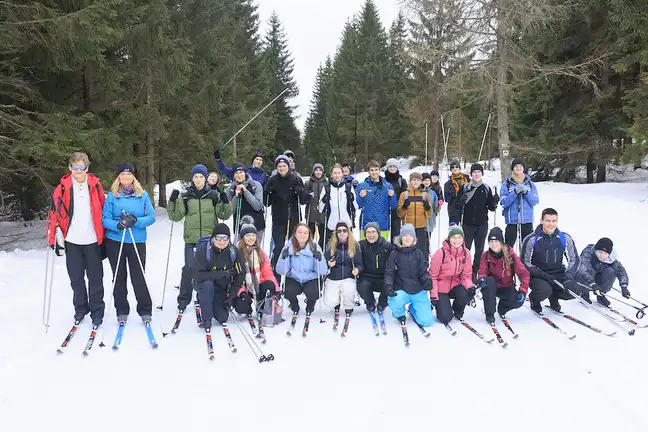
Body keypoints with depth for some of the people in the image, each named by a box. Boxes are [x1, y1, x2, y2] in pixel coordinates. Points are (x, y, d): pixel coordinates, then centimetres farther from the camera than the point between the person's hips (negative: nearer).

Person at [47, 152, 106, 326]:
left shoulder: (95, 185, 0)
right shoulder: (62, 188, -2)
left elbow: (104, 210, 5)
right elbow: (54, 213, -1)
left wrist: (105, 237, 6)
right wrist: (53, 238, -4)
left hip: (93, 240, 0)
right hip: (72, 241, 1)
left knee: (95, 278, 5)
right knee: (76, 277, 11)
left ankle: (97, 310, 17)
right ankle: (80, 308, 28)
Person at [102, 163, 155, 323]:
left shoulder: (143, 195, 4)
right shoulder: (112, 196, 3)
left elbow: (151, 217, -1)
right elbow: (105, 218, -3)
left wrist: (135, 221, -19)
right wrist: (117, 225, -23)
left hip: (137, 242, -1)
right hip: (114, 242, 1)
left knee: (138, 278, 0)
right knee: (119, 278, 10)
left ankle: (145, 311, 15)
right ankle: (122, 311, 23)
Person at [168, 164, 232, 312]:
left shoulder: (214, 195, 5)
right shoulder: (186, 197, 6)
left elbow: (224, 215, 6)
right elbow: (175, 216, 5)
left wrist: (225, 202, -11)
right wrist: (172, 201, -10)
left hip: (209, 239, 1)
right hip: (191, 239, 0)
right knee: (189, 268, -8)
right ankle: (183, 299, 6)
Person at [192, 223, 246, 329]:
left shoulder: (235, 253, -13)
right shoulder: (202, 250, -20)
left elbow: (240, 276, -7)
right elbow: (198, 274, -26)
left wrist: (231, 296, -13)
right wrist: (222, 273, -32)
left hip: (223, 288, 2)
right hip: (204, 285, -2)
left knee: (222, 318, -9)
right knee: (207, 284, -36)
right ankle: (206, 319, -19)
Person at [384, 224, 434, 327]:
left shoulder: (418, 253, 6)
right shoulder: (394, 254, 3)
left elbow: (423, 272, 3)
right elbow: (389, 273, -2)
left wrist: (427, 280, -20)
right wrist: (388, 285, -23)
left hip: (419, 291, 1)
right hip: (401, 290, -1)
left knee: (427, 321, -11)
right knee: (395, 301, -37)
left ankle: (413, 308, 25)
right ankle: (400, 314, 3)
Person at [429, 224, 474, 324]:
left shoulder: (466, 253, -5)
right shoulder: (441, 253, -17)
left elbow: (466, 275, 1)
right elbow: (433, 275, -11)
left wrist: (469, 286, -20)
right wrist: (433, 295, -13)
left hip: (455, 285, 4)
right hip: (441, 287, -3)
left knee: (468, 293, -30)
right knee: (446, 318, -15)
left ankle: (457, 311, 4)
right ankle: (439, 304, 22)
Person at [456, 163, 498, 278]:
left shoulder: (486, 189, 5)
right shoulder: (464, 188, 1)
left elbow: (491, 208, 9)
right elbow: (457, 206, 3)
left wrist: (495, 202, -11)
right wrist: (460, 202, -18)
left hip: (482, 225, 2)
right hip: (467, 224, -2)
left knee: (479, 250, 7)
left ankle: (476, 272, 17)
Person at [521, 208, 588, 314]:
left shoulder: (565, 238, -3)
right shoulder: (531, 239, -12)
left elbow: (574, 260, 4)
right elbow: (525, 262, -8)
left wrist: (569, 278, -12)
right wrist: (543, 275, -21)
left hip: (559, 275, 4)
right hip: (537, 276, -3)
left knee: (574, 290, -21)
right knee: (544, 291, -33)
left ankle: (553, 296, 14)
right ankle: (534, 300, 5)